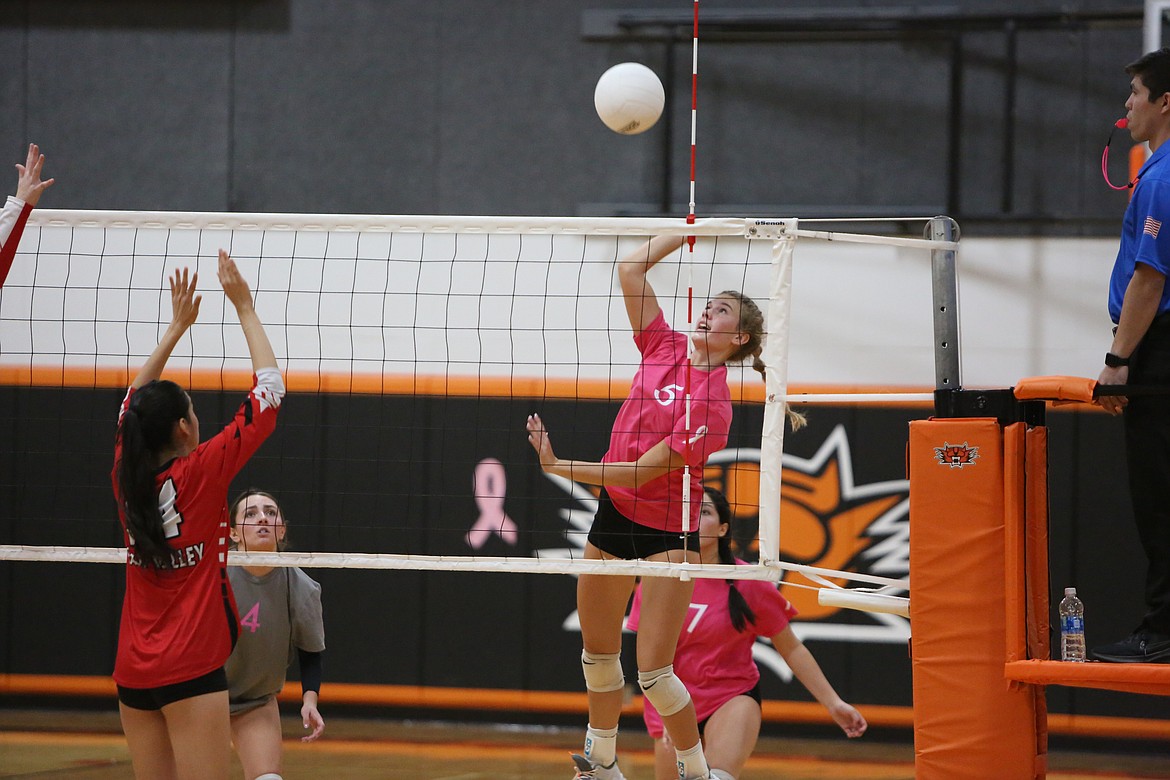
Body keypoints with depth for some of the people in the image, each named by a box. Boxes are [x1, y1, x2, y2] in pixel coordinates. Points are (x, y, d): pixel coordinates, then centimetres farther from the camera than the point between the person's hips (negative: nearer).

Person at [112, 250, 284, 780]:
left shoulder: (126, 476, 2)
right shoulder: (203, 472, -11)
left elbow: (135, 400, 22)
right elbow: (269, 389, -5)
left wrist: (178, 326, 27)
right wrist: (245, 309, 4)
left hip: (133, 672, 6)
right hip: (191, 671, -6)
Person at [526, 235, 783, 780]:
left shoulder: (713, 403, -19)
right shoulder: (665, 347, 0)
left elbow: (644, 469, -22)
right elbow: (630, 268, 4)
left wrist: (557, 465, -22)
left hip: (666, 530, -7)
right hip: (613, 512, 7)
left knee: (653, 672, -9)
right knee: (597, 652, 15)